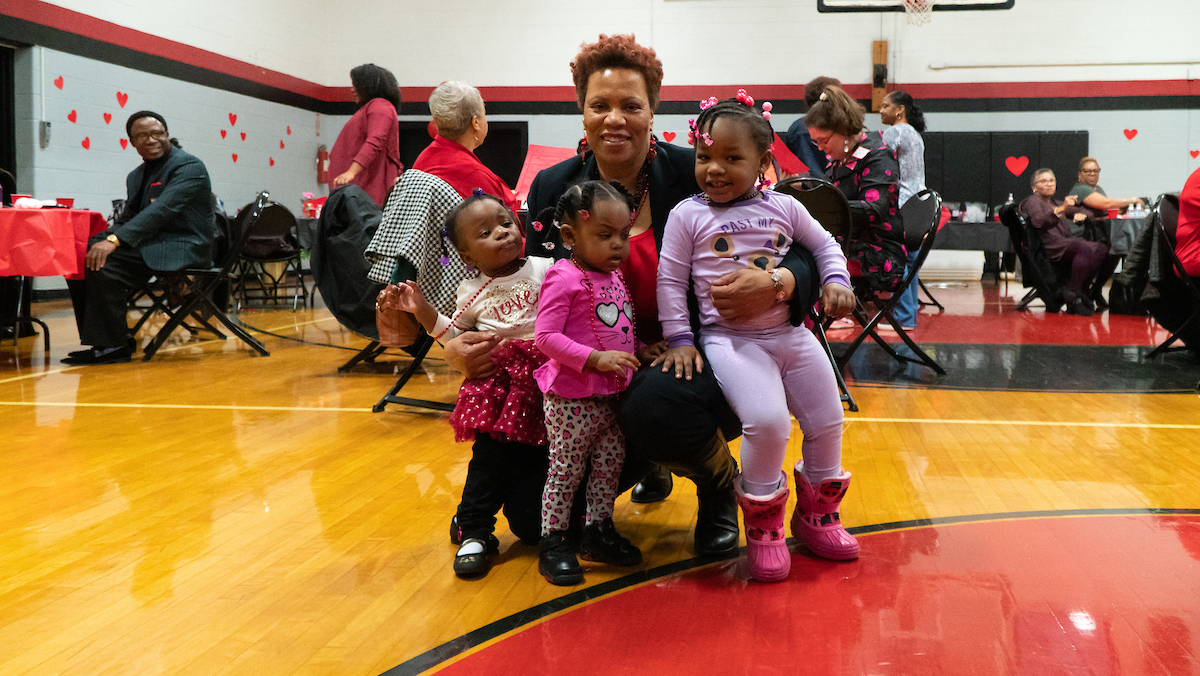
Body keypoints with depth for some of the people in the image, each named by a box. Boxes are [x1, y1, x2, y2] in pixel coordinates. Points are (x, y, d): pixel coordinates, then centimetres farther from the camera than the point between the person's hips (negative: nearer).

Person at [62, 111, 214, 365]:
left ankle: (113, 345, -15)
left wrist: (114, 240, -32)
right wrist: (103, 240, -6)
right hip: (149, 243, 9)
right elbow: (126, 219, 19)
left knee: (104, 265, -25)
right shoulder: (136, 176, 20)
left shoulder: (189, 167, -9)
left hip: (182, 247, -9)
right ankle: (99, 339, 0)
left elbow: (162, 209, -23)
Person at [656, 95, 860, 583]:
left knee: (827, 421, 8)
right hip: (729, 338, -5)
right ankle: (763, 526, -1)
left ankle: (815, 515, 32)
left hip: (791, 334, 5)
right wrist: (679, 338, -4)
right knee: (767, 421, -25)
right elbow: (670, 280, 1)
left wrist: (835, 281, 2)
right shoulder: (688, 215, 0)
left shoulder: (783, 208, 8)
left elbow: (825, 245, 21)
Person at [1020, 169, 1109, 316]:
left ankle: (1081, 289, -14)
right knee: (1086, 248, -34)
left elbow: (1084, 210, 35)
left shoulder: (1055, 203, 31)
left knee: (1102, 249, -19)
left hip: (1067, 241, 8)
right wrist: (1061, 209, -29)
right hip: (1050, 246, -8)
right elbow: (1039, 222, -16)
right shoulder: (1032, 201, 7)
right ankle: (1073, 294, -25)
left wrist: (1080, 214, 9)